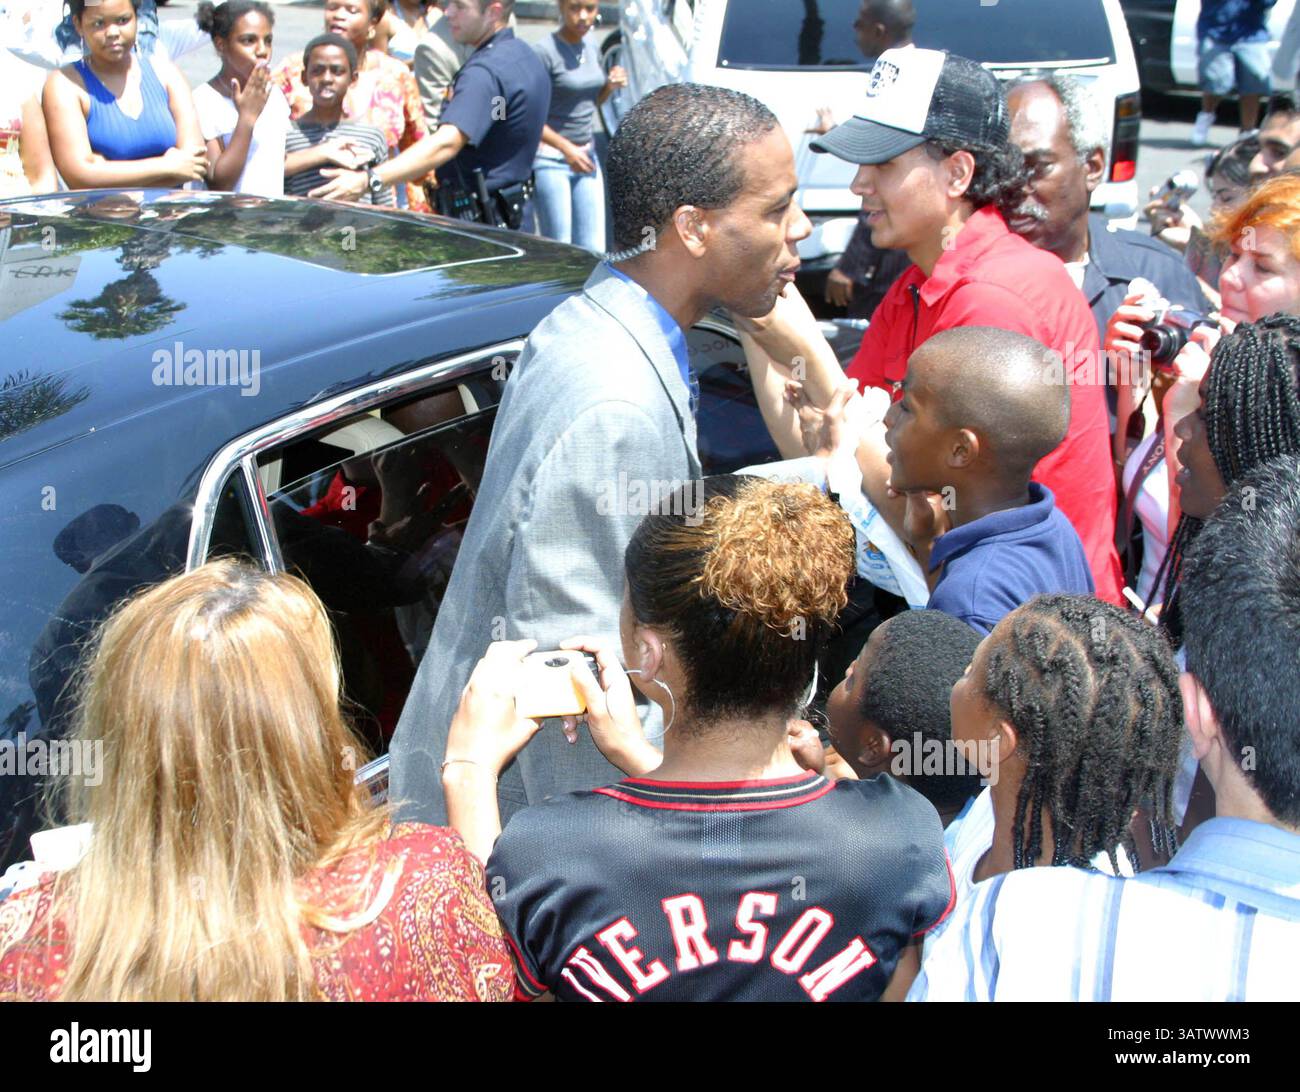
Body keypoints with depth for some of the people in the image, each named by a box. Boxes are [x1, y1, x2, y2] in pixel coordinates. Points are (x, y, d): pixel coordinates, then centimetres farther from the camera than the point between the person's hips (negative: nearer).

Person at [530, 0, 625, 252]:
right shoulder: (545, 51, -12)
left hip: (587, 154, 7)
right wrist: (566, 148, -20)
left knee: (593, 250, 3)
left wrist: (610, 86, 3)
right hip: (550, 158, -7)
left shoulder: (592, 50, 10)